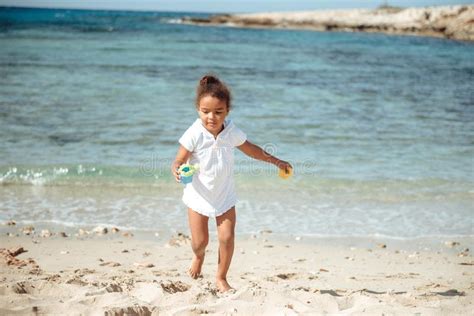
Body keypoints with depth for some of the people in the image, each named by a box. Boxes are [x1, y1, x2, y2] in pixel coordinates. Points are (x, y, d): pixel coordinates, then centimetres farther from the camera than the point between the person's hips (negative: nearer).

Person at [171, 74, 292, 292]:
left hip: (225, 195, 2)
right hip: (199, 195, -2)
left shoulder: (231, 132, -12)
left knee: (227, 238, -4)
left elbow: (250, 149, 8)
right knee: (199, 241, 4)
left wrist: (276, 162, 11)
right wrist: (177, 171, -42)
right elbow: (179, 161, -18)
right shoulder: (194, 135, -23)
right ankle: (198, 257, 43)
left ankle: (221, 277, 20)